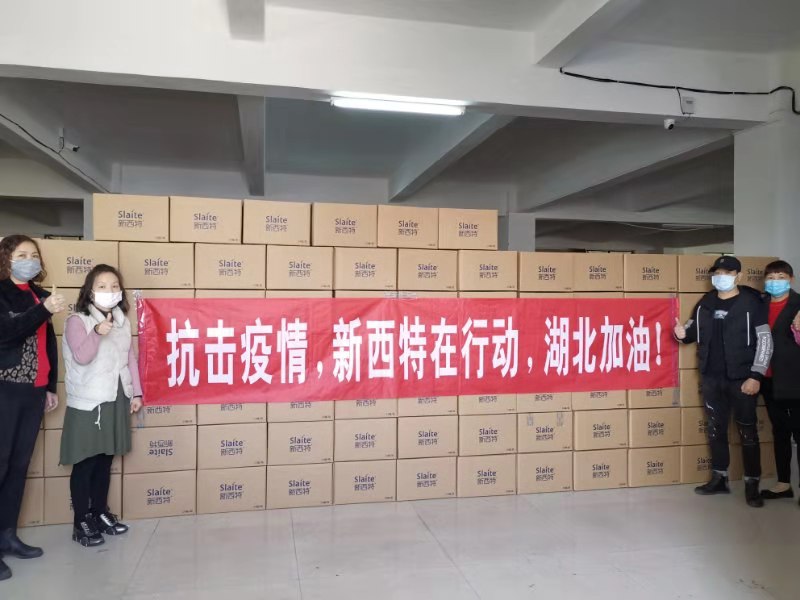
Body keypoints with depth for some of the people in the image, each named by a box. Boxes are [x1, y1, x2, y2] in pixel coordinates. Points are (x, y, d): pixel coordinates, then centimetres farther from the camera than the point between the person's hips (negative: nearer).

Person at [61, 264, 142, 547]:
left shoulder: (123, 321, 9)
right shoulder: (77, 321, -9)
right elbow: (82, 357, -22)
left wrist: (136, 393, 10)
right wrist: (97, 333, -38)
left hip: (116, 401, 6)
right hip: (87, 403, -5)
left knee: (105, 461, 15)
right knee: (85, 463, 2)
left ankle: (100, 512, 28)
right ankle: (81, 522, 14)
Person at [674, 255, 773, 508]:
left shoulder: (752, 302, -7)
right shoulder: (705, 303, 6)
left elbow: (765, 340, -8)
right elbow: (694, 331, 16)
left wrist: (756, 375, -14)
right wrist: (683, 333, -9)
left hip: (742, 378, -4)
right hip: (711, 378, 5)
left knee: (747, 431, 4)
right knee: (716, 428, 12)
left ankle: (752, 484, 15)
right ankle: (719, 479, 25)